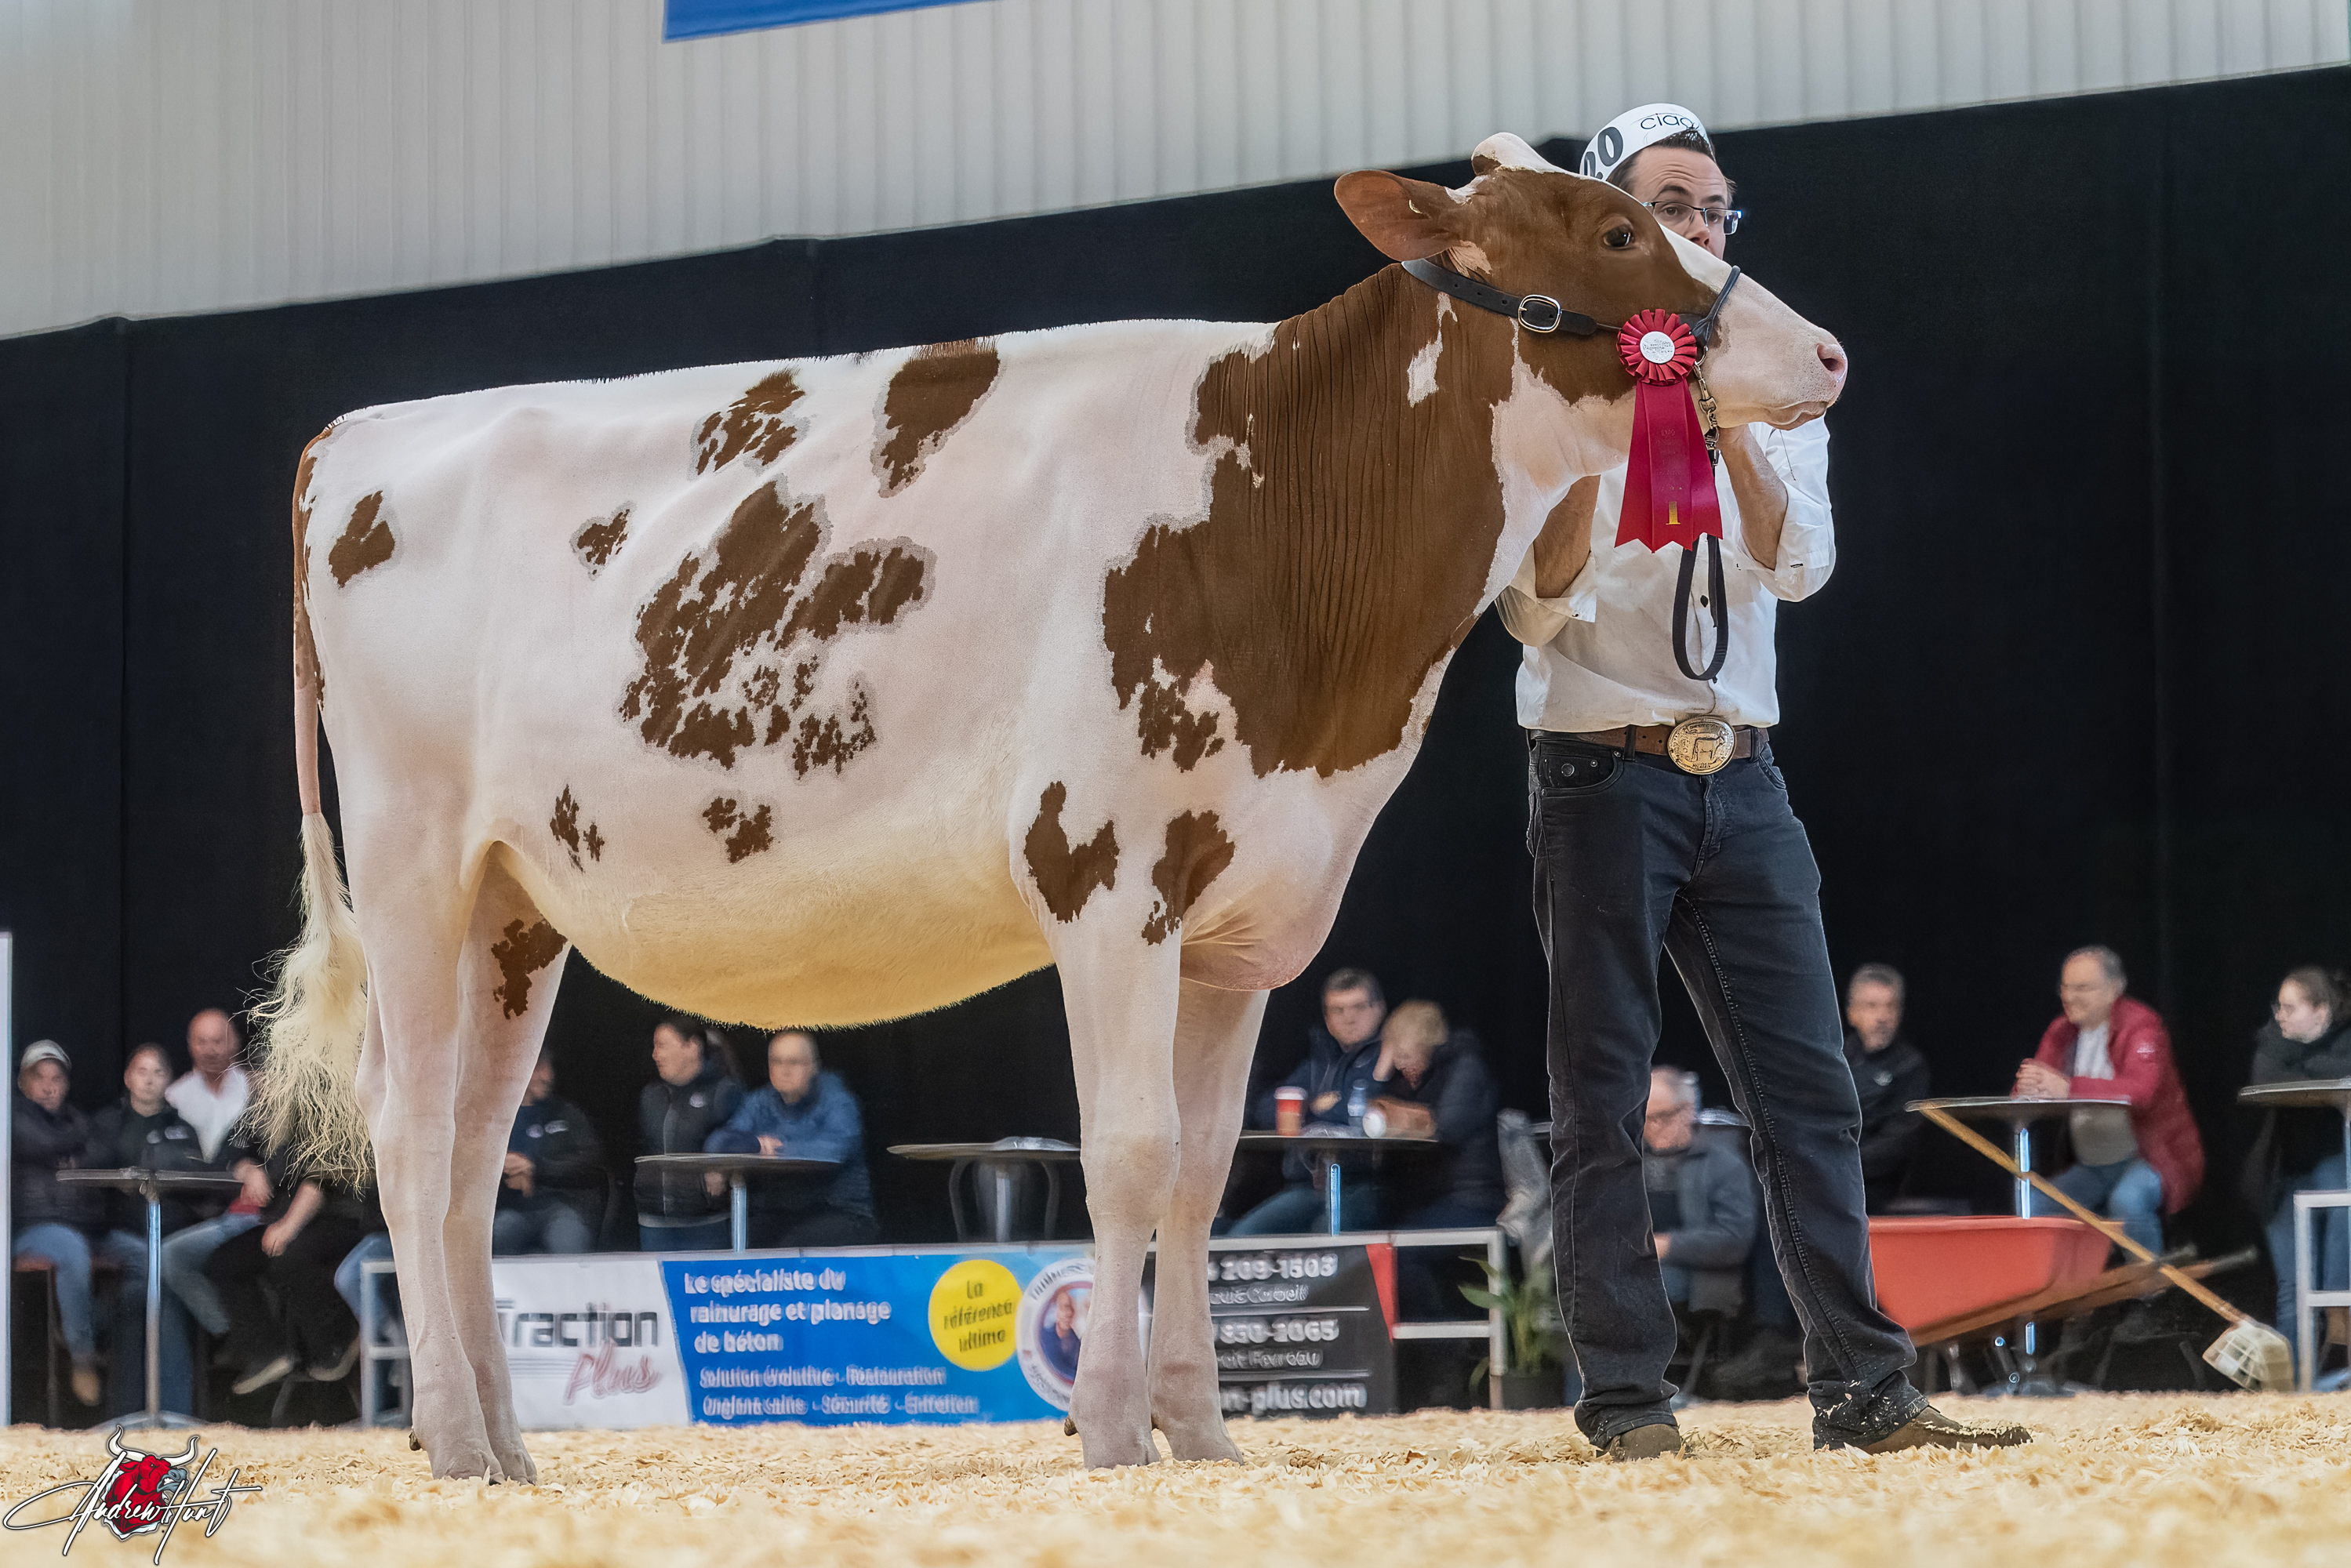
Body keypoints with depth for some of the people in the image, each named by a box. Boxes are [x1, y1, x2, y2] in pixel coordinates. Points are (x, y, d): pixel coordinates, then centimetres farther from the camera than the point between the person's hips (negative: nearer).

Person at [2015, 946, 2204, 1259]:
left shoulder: (2140, 1026, -14)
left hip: (2148, 1159, -7)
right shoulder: (2062, 1032, 6)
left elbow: (2141, 1091, -32)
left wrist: (2069, 1088, -42)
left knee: (2128, 1201, -34)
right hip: (2093, 1167, 7)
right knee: (2034, 1208, -8)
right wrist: (2028, 1089, -24)